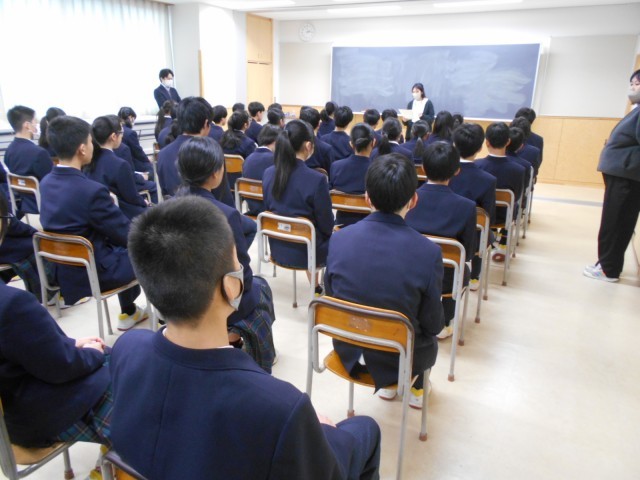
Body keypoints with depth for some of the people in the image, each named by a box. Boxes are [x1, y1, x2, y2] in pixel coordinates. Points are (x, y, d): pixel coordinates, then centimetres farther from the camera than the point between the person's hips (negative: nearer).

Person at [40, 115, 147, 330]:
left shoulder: (46, 183, -2)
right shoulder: (92, 191, -29)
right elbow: (128, 235, -19)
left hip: (61, 268, 8)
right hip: (95, 271, -8)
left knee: (126, 246, 29)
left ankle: (128, 313, 40)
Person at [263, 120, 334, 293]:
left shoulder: (268, 173, -7)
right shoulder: (316, 179, -24)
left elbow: (269, 209, 7)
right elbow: (326, 226, -15)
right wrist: (332, 229, 8)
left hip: (278, 249, 6)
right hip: (307, 252, -5)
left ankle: (315, 285, 41)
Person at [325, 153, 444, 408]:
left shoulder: (339, 239, -17)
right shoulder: (428, 252, -25)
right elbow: (433, 324, -13)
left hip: (348, 352, 3)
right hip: (400, 359, -3)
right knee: (428, 338, 31)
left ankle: (387, 384, 49)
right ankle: (416, 388, 50)